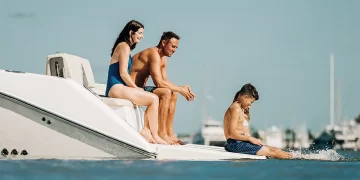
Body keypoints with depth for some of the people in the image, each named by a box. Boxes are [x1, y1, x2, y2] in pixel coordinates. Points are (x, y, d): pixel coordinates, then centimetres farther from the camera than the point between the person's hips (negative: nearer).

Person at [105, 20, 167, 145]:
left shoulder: (125, 46, 23)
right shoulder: (124, 46, -8)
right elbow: (123, 73, -15)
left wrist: (136, 88, 8)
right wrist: (137, 88, -5)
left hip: (117, 88, 10)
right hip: (116, 88, -10)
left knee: (153, 100, 5)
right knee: (154, 99, -15)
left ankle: (145, 130, -6)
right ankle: (154, 136, -12)